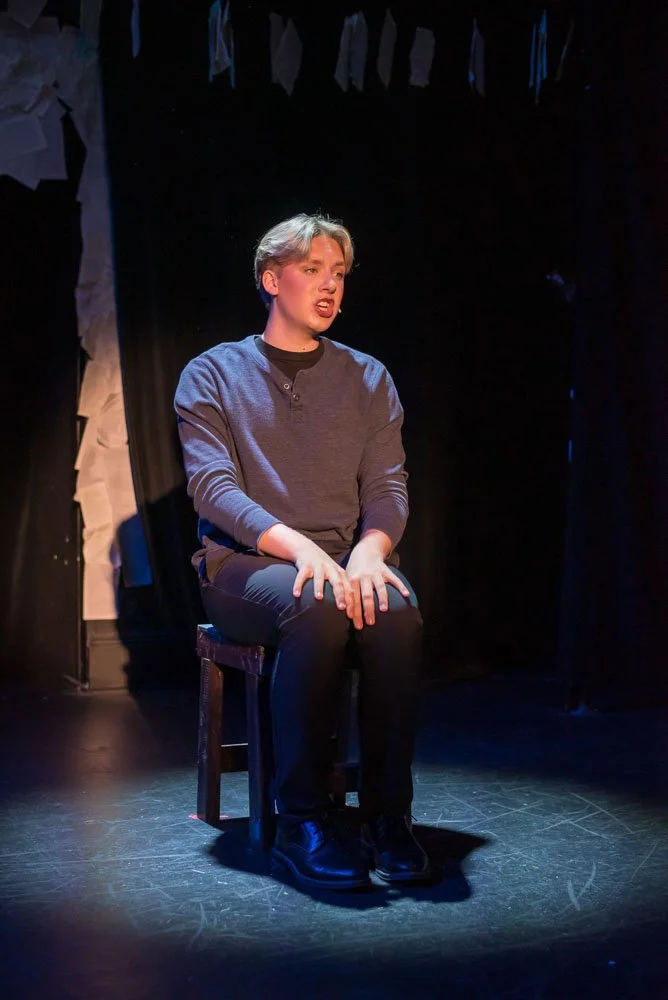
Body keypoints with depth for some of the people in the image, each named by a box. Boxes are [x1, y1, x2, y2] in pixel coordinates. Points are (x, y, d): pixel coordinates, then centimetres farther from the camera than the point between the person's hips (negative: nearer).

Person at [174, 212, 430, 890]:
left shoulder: (368, 379, 15)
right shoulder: (212, 374, 6)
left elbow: (388, 487, 6)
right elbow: (212, 488, -8)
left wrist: (369, 552, -18)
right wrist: (298, 546, -25)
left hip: (344, 561, 3)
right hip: (241, 563, -3)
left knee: (397, 612, -32)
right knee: (317, 607, -37)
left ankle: (387, 816, -23)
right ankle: (301, 820, -29)